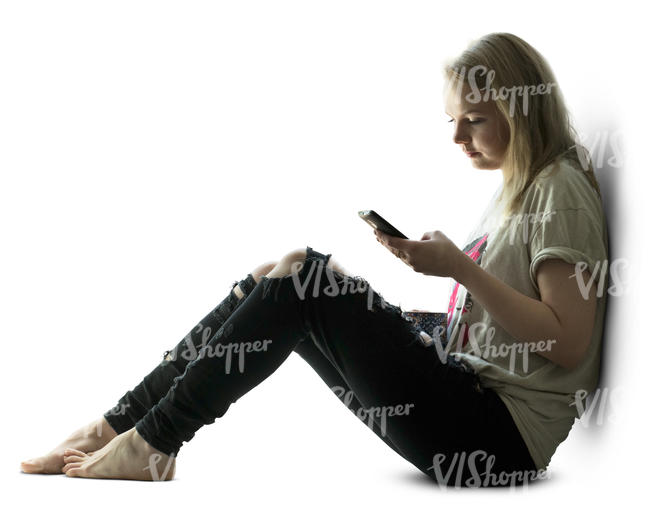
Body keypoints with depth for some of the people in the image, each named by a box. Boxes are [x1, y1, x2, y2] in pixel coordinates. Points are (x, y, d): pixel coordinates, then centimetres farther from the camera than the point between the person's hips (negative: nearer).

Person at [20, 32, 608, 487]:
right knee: (281, 279, 1)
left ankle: (151, 442, -13)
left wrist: (459, 267, -19)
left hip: (502, 434, -9)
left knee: (302, 275, -19)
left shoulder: (560, 190, -8)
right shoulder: (512, 190, 20)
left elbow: (568, 343, -17)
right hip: (469, 404, 9)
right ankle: (123, 421, -1)